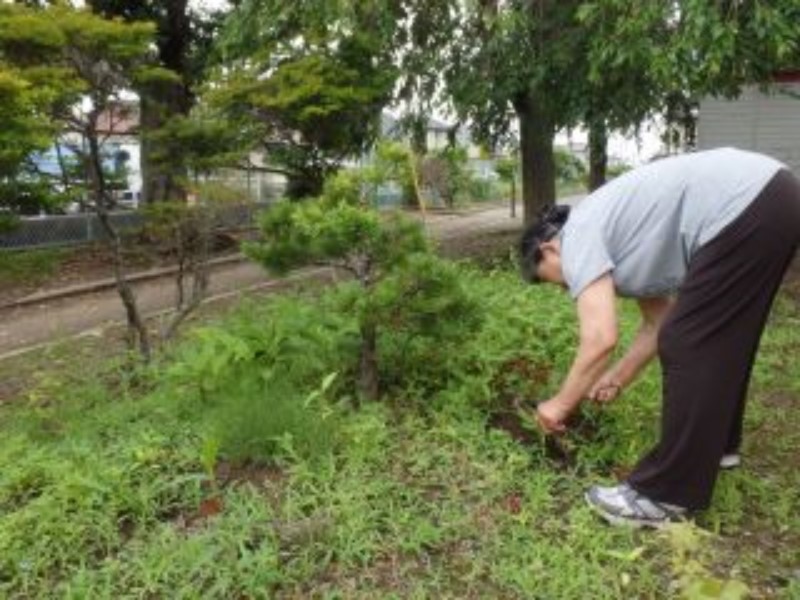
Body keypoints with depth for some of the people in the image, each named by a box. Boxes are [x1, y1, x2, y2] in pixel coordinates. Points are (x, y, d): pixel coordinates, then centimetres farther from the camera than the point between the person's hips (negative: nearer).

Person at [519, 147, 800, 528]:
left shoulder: (578, 237, -4)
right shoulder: (616, 238, 23)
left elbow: (600, 339, -14)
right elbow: (659, 323, 25)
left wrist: (561, 404, -2)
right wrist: (617, 379, 28)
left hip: (746, 209, -11)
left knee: (690, 348, -6)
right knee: (718, 340, 22)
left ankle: (667, 495, 4)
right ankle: (717, 444, 38)